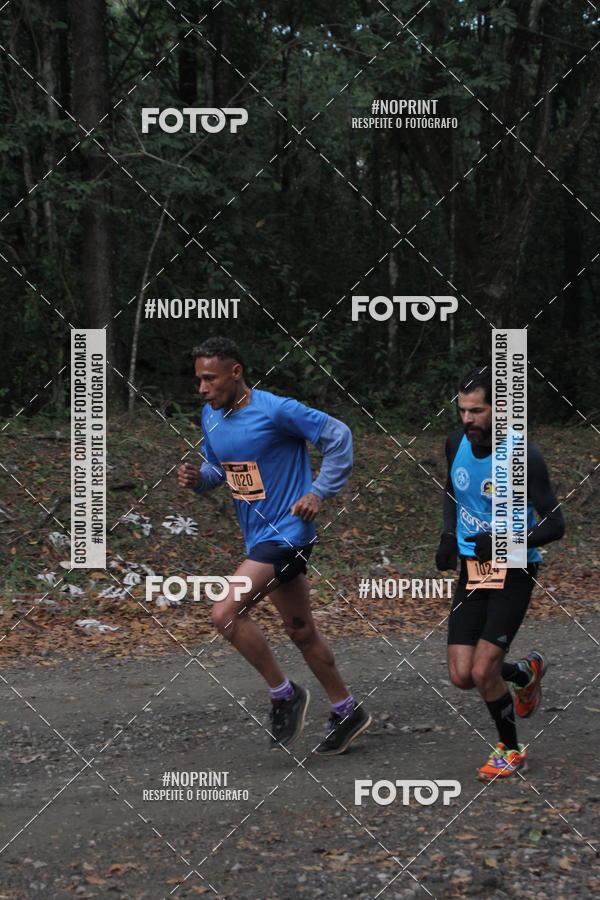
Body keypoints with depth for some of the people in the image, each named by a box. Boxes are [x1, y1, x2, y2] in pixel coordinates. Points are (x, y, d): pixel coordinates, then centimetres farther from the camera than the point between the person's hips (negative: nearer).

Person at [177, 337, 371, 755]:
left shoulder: (275, 410, -18)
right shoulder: (211, 416, 6)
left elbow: (338, 435, -12)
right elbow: (218, 469, 19)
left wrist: (319, 492, -13)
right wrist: (197, 478, -3)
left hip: (288, 531, -8)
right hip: (260, 537, 8)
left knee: (226, 613, -19)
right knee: (301, 631, 15)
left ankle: (284, 694, -2)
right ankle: (348, 713, 29)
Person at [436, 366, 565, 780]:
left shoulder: (524, 457, -20)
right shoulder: (457, 443, -2)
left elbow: (555, 525, -17)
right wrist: (449, 536, 6)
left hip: (513, 572, -6)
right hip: (472, 570, 6)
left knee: (483, 671, -12)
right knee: (462, 676, 0)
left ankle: (511, 750, 14)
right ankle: (527, 672, 33)